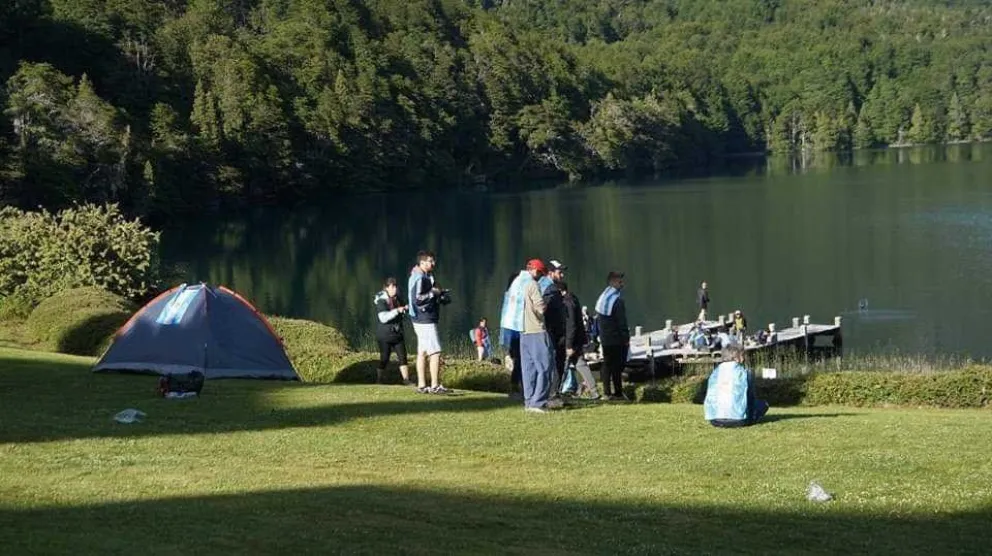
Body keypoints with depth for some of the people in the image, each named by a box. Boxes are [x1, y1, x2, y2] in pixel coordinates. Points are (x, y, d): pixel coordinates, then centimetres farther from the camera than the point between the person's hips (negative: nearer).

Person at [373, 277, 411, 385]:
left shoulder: (397, 299, 8)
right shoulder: (381, 301, -13)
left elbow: (401, 314, 24)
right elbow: (383, 317, -26)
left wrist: (406, 309, 1)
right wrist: (397, 311, -33)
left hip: (397, 334, 6)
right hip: (385, 336, -6)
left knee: (402, 356, -4)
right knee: (384, 359, 3)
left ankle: (406, 379, -6)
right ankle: (379, 379, 21)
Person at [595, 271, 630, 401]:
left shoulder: (601, 298, 11)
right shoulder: (617, 300, -15)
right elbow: (622, 322, -16)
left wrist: (602, 335, 17)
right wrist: (626, 338, -11)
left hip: (605, 339, 8)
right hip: (617, 339, -8)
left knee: (607, 365, 10)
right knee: (617, 366, -4)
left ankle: (607, 392, 10)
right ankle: (618, 393, -3)